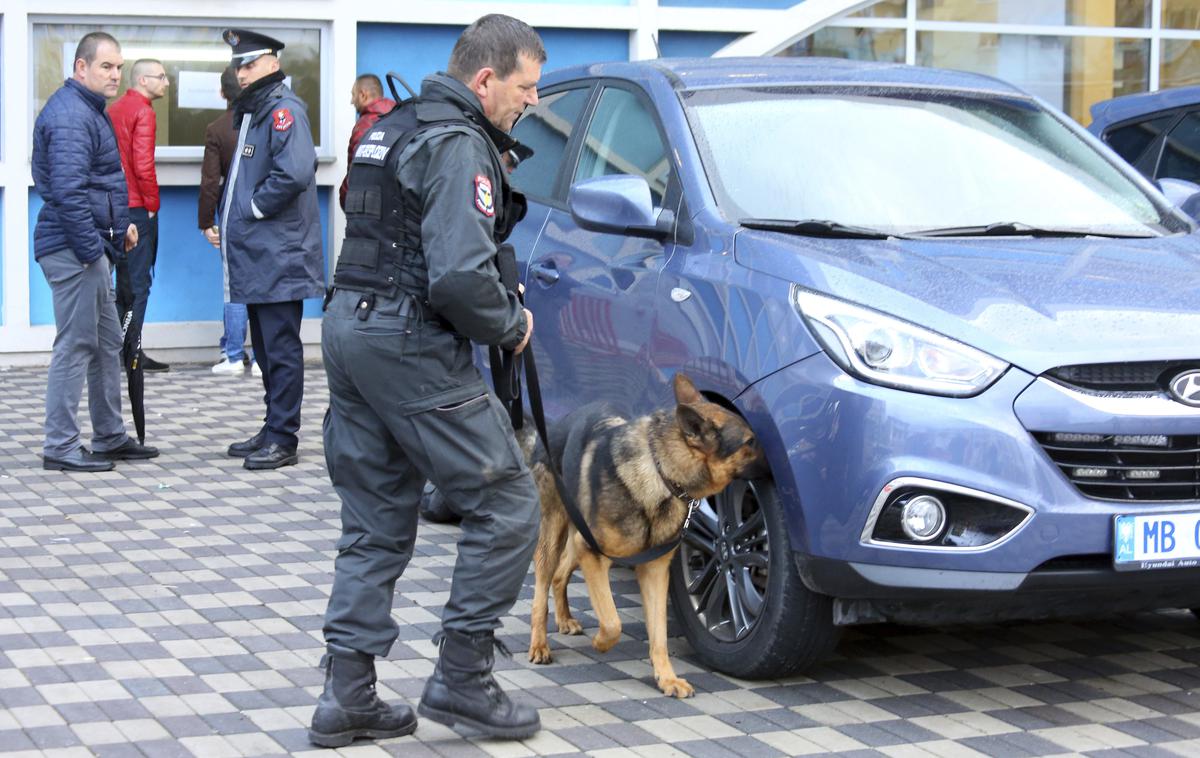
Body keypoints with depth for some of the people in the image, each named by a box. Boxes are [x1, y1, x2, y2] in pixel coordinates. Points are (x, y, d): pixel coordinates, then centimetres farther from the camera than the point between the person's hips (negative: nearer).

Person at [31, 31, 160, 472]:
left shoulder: (89, 110, 17)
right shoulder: (70, 116, -16)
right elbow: (67, 191, -25)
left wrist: (120, 224, 17)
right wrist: (91, 250, -22)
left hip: (91, 246, 11)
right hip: (73, 250, -11)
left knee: (107, 343, 15)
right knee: (75, 345, -7)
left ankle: (110, 438, 24)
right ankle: (60, 448, -1)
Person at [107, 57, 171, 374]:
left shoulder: (114, 110, 15)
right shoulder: (143, 112, -11)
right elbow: (143, 166, -19)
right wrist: (152, 203, -9)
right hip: (138, 207, -8)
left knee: (124, 280, 13)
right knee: (138, 282, -4)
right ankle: (131, 353, -3)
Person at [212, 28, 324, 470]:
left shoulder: (283, 109, -13)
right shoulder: (252, 112, 18)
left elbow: (294, 174, -26)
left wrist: (253, 209, -14)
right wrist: (229, 223, 13)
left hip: (279, 256, -10)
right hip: (256, 256, 10)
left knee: (281, 349, -5)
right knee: (265, 348, 15)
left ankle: (283, 440, -1)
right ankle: (273, 429, 24)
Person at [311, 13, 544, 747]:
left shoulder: (396, 128, 17)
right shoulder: (459, 146, -14)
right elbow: (459, 275, -25)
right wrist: (510, 324, -7)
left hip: (350, 327, 10)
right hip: (411, 347, -10)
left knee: (376, 525, 13)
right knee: (507, 503, -1)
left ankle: (348, 694, 13)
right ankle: (462, 678, 3)